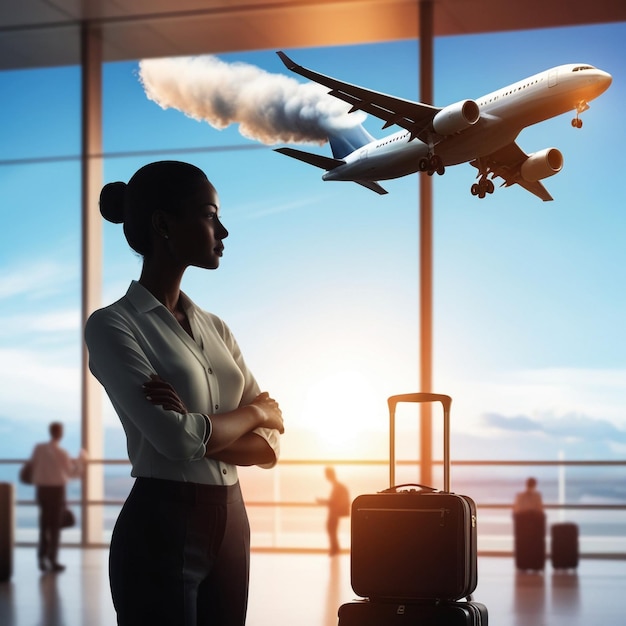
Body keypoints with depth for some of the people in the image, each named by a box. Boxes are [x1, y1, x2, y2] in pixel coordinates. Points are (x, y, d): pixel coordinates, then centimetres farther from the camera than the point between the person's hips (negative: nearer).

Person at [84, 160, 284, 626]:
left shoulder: (216, 330, 13)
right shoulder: (113, 325, -8)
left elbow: (270, 446, 5)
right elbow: (175, 438, -19)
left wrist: (198, 434, -14)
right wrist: (255, 412, -2)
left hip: (231, 524, 6)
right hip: (161, 528, -6)